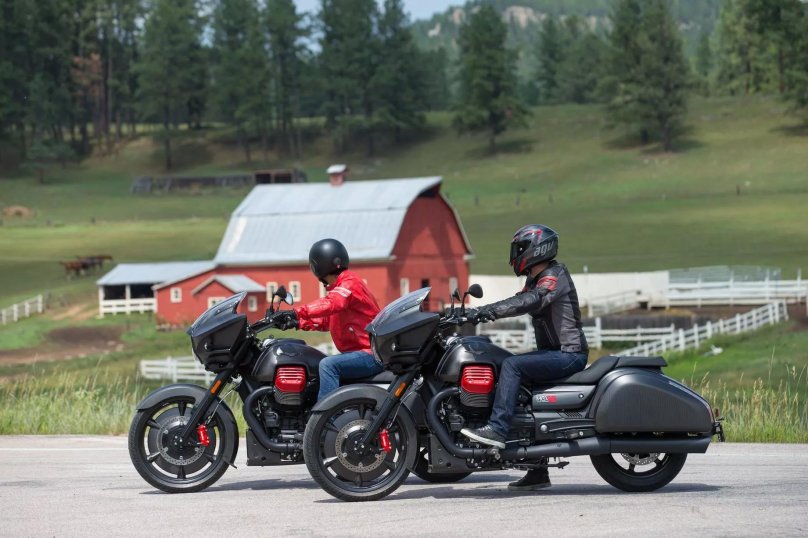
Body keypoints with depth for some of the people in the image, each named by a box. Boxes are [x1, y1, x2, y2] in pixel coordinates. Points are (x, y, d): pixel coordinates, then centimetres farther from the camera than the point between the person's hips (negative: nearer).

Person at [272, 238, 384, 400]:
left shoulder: (350, 283, -14)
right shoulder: (338, 287, 20)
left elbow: (331, 304, -32)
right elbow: (326, 321, 24)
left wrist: (298, 312, -41)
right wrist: (299, 322, 11)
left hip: (371, 355, -11)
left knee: (328, 365, -31)